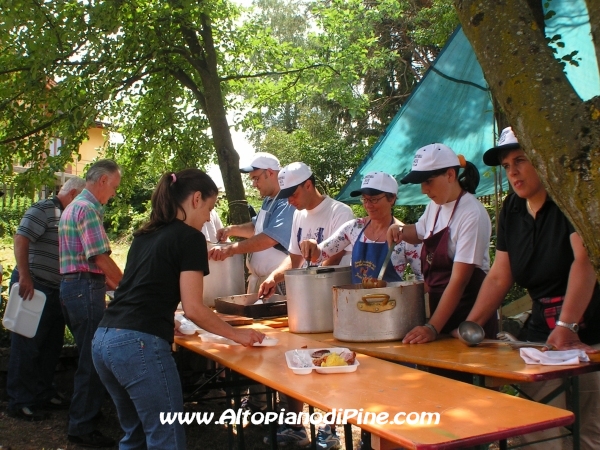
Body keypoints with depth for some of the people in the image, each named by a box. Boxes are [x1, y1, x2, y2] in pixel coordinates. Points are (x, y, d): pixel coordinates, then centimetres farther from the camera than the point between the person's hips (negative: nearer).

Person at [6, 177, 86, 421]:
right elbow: (21, 239, -21)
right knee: (27, 345, -1)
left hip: (55, 290, 9)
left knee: (51, 345, 15)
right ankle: (19, 402, 9)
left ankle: (43, 393, 28)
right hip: (33, 287, -9)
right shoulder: (43, 209, -11)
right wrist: (24, 277, -26)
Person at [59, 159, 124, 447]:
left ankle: (83, 414, 30)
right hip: (85, 287, -11)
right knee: (93, 359, -5)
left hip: (73, 285, 11)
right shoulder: (88, 208, -14)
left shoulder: (75, 206, 19)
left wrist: (112, 283, 21)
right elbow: (101, 259, -19)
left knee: (89, 356, 19)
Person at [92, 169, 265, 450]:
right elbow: (193, 309, -8)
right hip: (140, 344, -9)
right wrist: (238, 335, 4)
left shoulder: (145, 234, 19)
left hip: (103, 340, 9)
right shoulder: (190, 237, -4)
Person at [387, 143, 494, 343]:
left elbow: (459, 280, -25)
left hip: (467, 312, -7)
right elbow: (419, 232, 27)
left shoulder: (472, 214, -20)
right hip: (439, 304, 7)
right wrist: (401, 231, 4)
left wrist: (433, 328, -30)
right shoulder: (434, 207, 4)